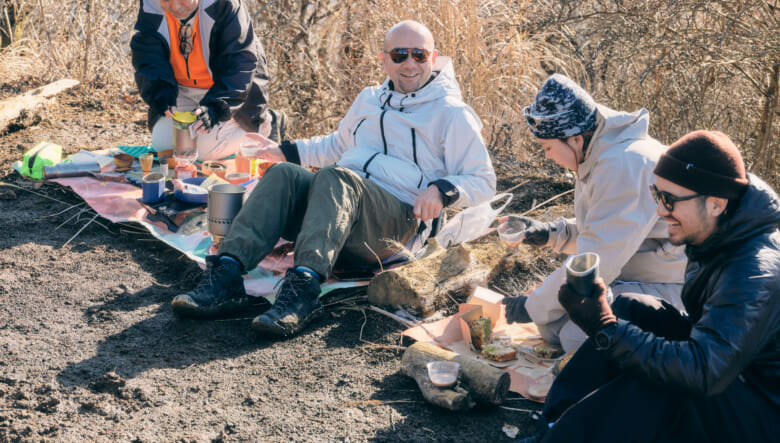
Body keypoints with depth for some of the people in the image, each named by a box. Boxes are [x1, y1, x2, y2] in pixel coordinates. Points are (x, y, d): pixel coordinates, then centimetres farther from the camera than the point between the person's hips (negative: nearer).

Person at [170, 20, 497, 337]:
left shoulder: (451, 113, 7)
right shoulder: (370, 100, 26)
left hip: (400, 220, -5)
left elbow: (483, 181, 4)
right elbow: (339, 145, 42)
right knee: (283, 173, -24)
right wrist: (286, 150, 30)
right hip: (342, 196, 6)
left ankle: (304, 287, -56)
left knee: (335, 177, -36)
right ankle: (226, 276, -39)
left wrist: (442, 190, -17)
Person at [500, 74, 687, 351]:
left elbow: (596, 263, -27)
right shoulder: (599, 157, 7)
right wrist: (549, 234, 5)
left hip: (668, 287, -10)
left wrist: (534, 306, -17)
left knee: (578, 336, -25)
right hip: (629, 274, 10)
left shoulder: (624, 165, -26)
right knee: (551, 321, 0)